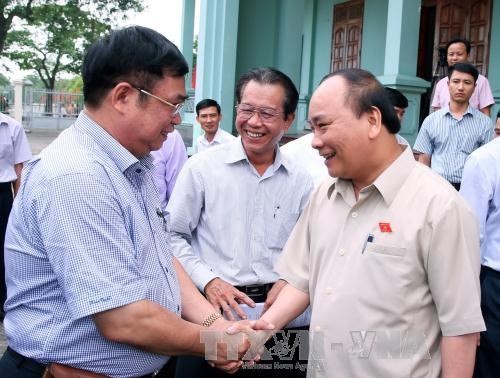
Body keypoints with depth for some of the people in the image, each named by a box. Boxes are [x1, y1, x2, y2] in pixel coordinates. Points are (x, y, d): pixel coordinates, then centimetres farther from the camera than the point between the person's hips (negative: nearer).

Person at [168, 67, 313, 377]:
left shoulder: (301, 181, 2)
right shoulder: (203, 166, -6)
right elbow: (173, 236, -4)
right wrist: (207, 281, -14)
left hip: (273, 312, 2)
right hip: (210, 308, -2)